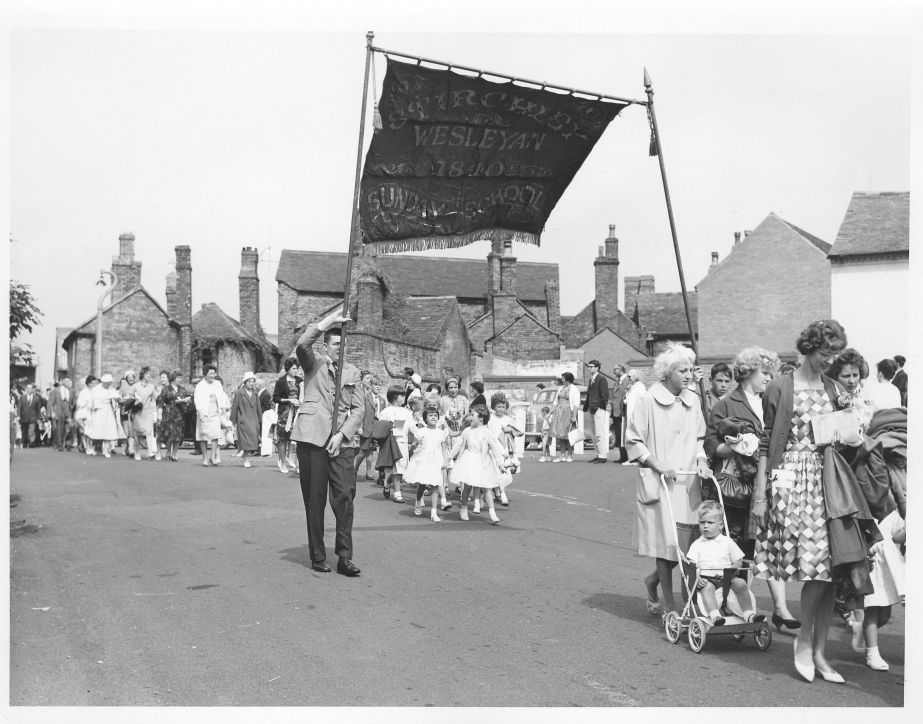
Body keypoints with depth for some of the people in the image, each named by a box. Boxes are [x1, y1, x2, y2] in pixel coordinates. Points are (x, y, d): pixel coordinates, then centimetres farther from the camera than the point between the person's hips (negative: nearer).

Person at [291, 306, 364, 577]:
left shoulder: (351, 372, 16)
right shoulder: (314, 363, 8)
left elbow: (359, 408, 9)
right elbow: (302, 345, -15)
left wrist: (342, 435, -4)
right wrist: (330, 320, -15)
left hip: (343, 441, 2)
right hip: (313, 438, -2)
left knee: (345, 498, -7)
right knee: (314, 501, 1)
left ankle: (344, 557, -2)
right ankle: (318, 557, 11)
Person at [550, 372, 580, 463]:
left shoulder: (574, 389, -4)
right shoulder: (561, 388, 18)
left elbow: (576, 404, -10)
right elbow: (556, 402, 20)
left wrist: (574, 416, -18)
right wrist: (552, 413, 13)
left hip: (568, 413, -7)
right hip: (559, 412, 7)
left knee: (568, 435, -4)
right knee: (559, 434, 3)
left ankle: (570, 455, 3)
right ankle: (562, 455, 7)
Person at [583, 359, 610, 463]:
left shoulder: (601, 379, -7)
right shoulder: (591, 380, 19)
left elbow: (605, 395, -12)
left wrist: (601, 406, -16)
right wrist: (586, 407, 16)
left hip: (600, 410, -9)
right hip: (593, 410, 9)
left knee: (601, 434, -8)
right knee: (595, 435, 11)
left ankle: (603, 456, -6)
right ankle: (598, 455, 17)